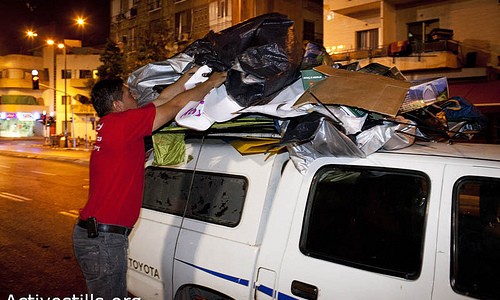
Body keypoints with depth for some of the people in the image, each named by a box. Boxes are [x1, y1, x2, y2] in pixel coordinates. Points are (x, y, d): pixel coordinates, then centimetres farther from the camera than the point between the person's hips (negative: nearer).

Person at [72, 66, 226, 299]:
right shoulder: (122, 122, -16)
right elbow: (177, 104, -10)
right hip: (103, 239, -10)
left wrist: (186, 78, 24)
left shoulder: (108, 125, 11)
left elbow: (161, 100, 18)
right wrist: (210, 83, 3)